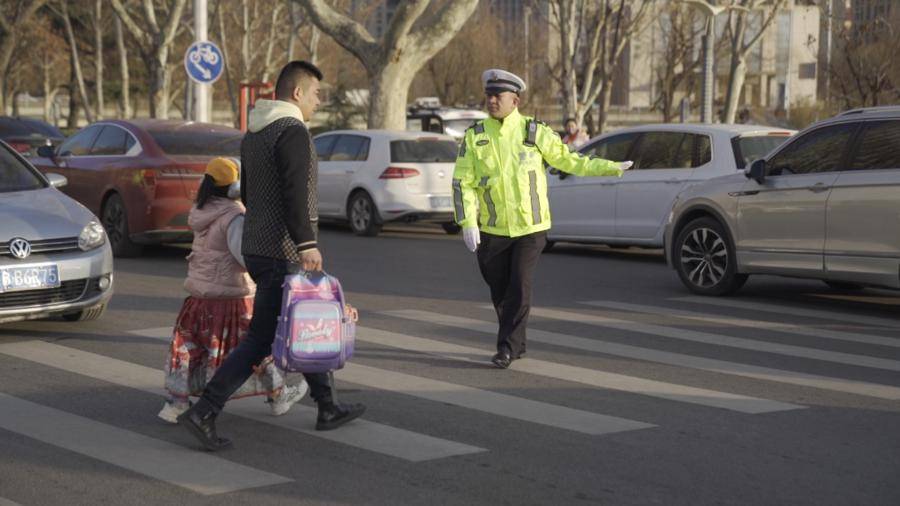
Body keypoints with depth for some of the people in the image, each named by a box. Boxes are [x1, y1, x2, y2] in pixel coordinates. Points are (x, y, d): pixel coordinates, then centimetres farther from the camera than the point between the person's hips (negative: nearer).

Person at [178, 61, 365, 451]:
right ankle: (203, 413, -9)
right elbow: (295, 192, -26)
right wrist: (307, 243, -29)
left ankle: (329, 408, 27)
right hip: (284, 254, -10)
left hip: (256, 249, 10)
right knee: (260, 340, -7)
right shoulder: (293, 132, -15)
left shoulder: (253, 134, 14)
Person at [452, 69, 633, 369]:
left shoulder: (534, 132, -1)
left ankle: (507, 348, -1)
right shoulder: (474, 136, 0)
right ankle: (517, 344, 27)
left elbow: (567, 160, 9)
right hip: (492, 230, 2)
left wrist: (610, 168, 8)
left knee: (519, 289, -10)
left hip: (530, 227, -2)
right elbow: (462, 182, -2)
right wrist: (468, 223, -12)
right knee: (499, 292, 9)